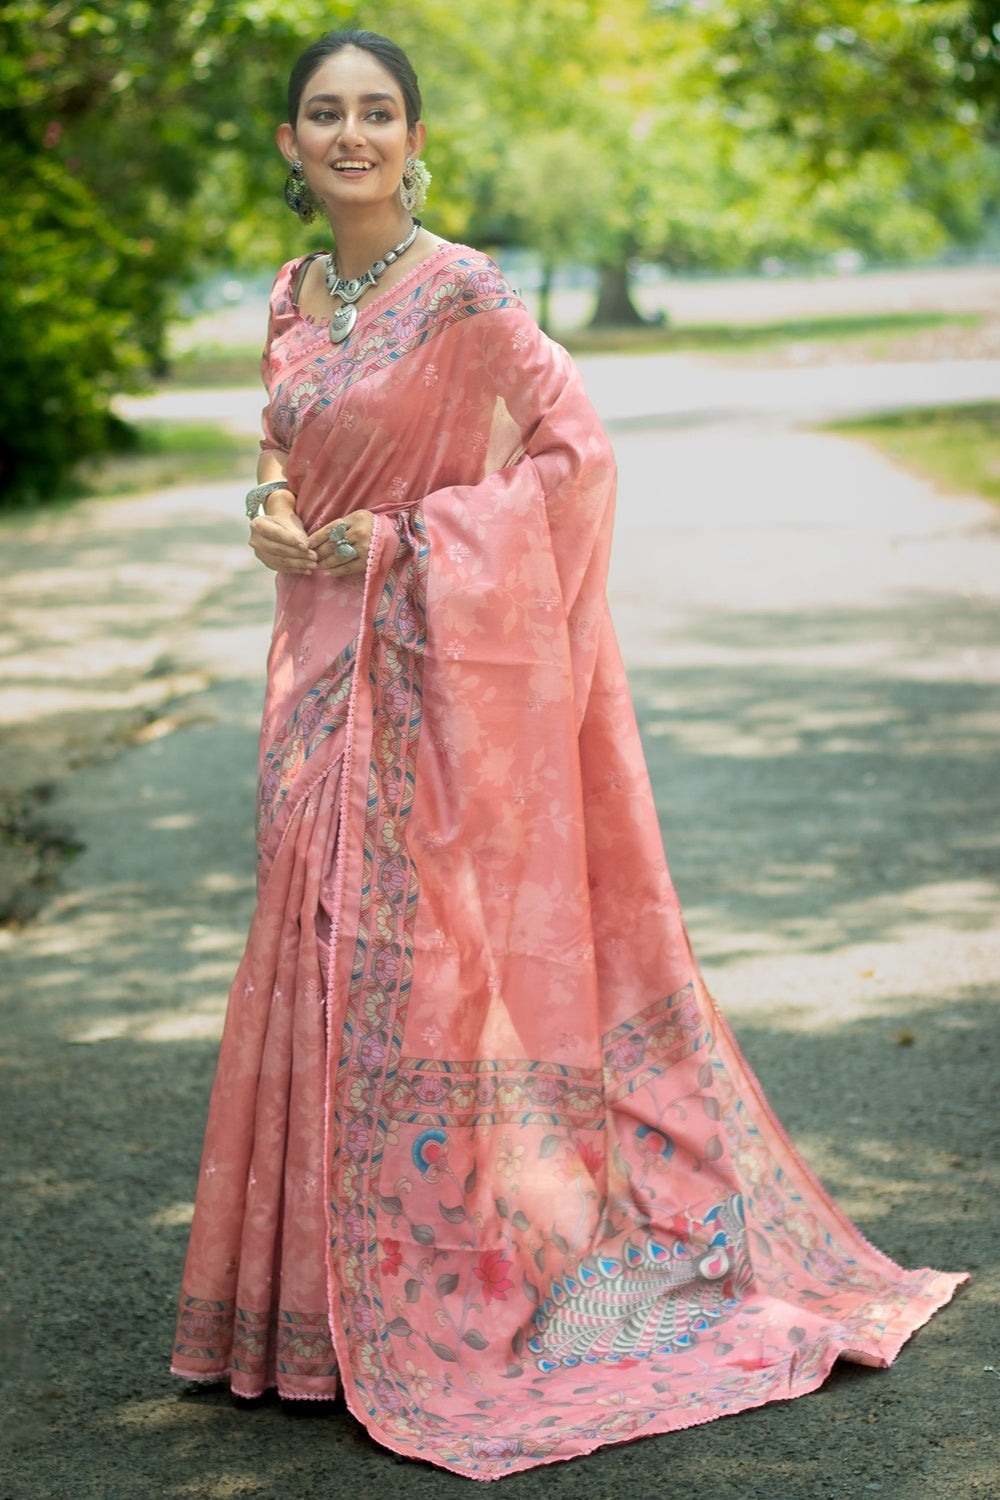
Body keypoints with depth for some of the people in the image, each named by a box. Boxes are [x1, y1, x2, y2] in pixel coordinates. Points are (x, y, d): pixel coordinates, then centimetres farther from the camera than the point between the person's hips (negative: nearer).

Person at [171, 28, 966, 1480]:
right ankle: (336, 1286, 24)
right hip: (326, 663, 7)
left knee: (420, 959, -4)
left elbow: (577, 450, -14)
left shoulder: (462, 293, -11)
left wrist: (397, 538, -15)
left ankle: (439, 1301, 9)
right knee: (328, 961, 11)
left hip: (438, 669, -7)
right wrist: (272, 511, -1)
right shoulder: (294, 295, 9)